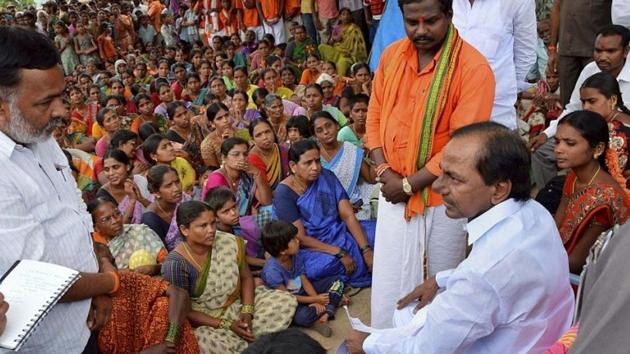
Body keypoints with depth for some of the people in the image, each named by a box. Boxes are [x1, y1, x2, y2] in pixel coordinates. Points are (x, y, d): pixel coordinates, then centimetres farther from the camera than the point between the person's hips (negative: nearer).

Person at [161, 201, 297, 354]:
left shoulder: (229, 242, -11)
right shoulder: (176, 264, -22)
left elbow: (246, 277, 2)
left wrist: (247, 311, -14)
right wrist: (226, 325, -22)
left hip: (238, 304, 4)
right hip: (204, 321, -4)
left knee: (286, 300, -9)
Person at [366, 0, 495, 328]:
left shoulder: (473, 68, -16)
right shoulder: (391, 56, 2)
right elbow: (374, 118, 8)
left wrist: (409, 185, -15)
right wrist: (384, 170, -6)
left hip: (442, 198, -4)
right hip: (394, 194, 5)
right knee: (389, 285, 14)